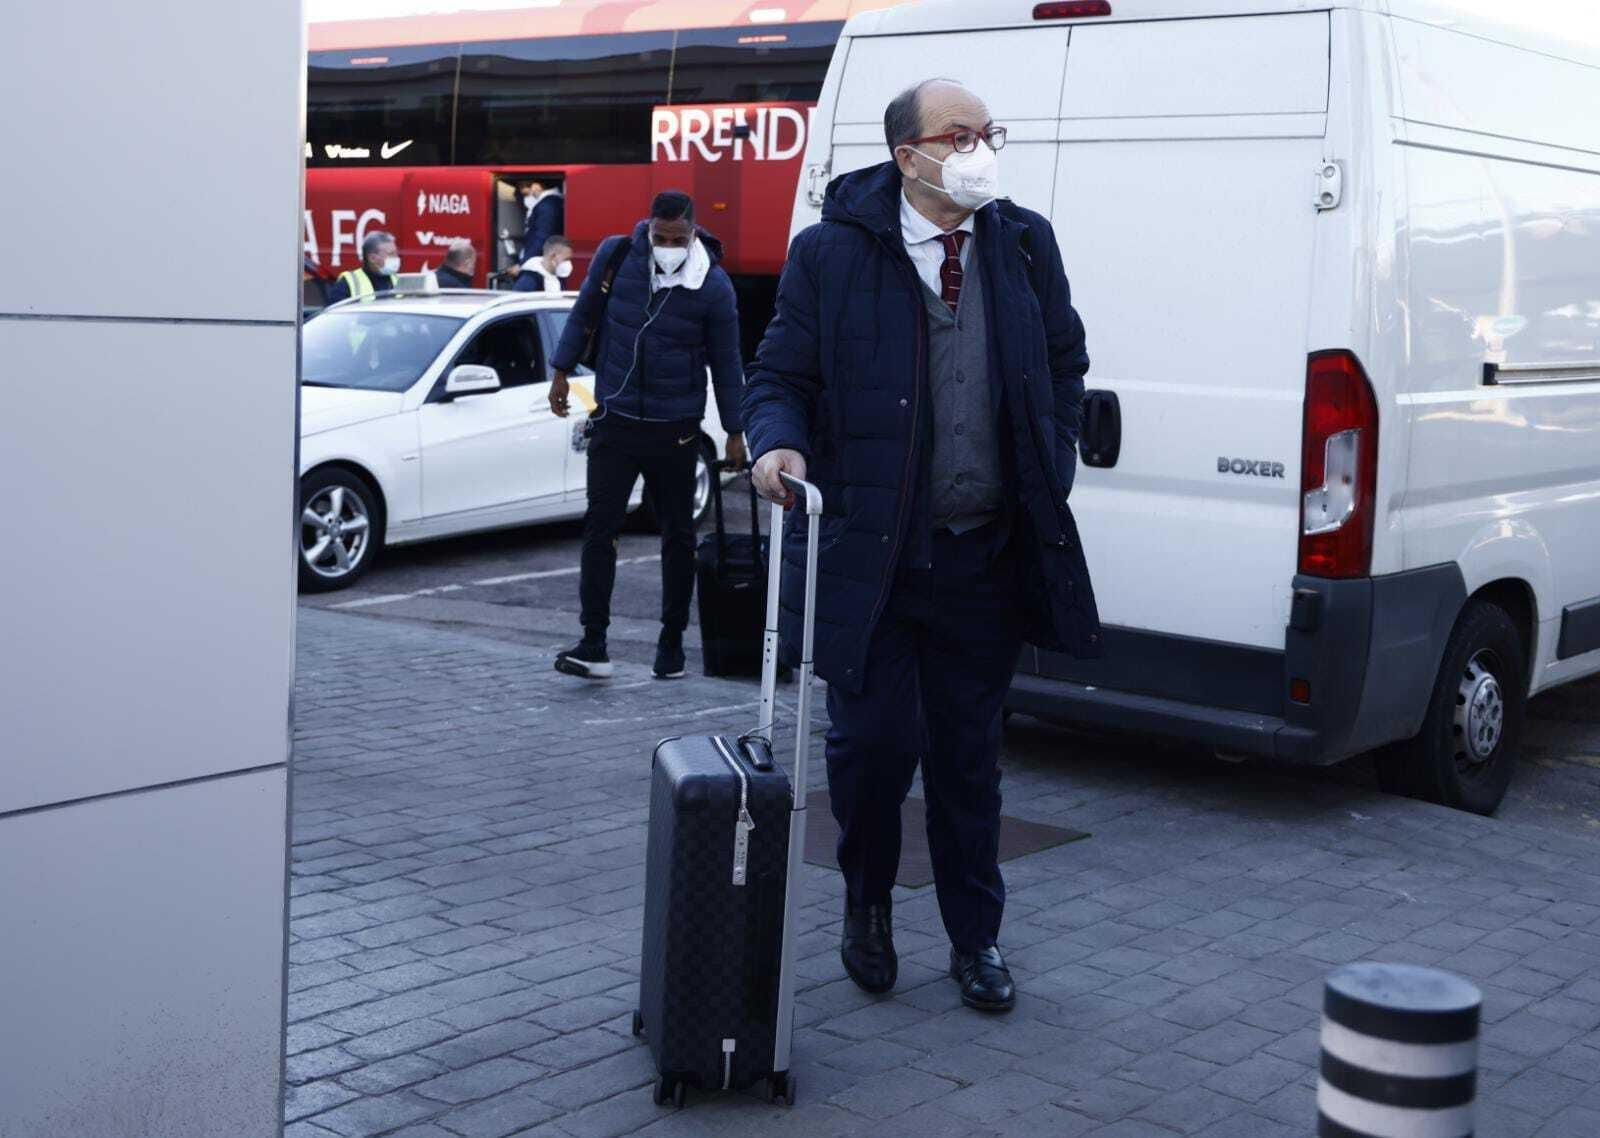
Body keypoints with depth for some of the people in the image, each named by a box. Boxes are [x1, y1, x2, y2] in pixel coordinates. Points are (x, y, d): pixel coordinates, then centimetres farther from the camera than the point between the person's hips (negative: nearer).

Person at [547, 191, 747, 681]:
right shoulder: (615, 255, -3)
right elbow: (585, 313, 12)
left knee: (678, 535, 7)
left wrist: (735, 431, 4)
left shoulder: (713, 285, -7)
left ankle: (672, 641, 20)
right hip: (615, 420, 1)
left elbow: (726, 363, 1)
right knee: (599, 528, -6)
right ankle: (594, 644, -6)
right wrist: (562, 372, 11)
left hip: (675, 429, -1)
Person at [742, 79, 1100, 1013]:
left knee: (970, 753, 11)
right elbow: (779, 375, 1)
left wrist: (1052, 471, 9)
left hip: (986, 557, 3)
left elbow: (1066, 364, 18)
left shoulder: (1026, 245, 6)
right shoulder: (832, 254, -5)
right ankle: (868, 904, 28)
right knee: (873, 740, -1)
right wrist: (779, 442, -19)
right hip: (866, 550, -3)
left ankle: (977, 936, 27)